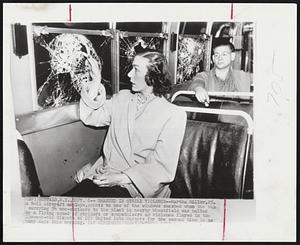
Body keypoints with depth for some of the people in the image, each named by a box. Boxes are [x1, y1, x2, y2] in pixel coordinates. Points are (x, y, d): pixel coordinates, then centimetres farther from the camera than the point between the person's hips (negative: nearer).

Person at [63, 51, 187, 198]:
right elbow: (89, 117, 10)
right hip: (103, 175, 5)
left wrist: (121, 178, -20)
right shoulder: (123, 97, 14)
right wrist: (96, 81, 2)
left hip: (135, 186, -4)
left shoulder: (174, 115, -5)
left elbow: (164, 169, -10)